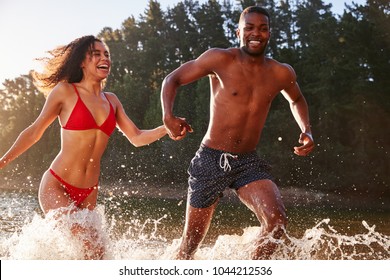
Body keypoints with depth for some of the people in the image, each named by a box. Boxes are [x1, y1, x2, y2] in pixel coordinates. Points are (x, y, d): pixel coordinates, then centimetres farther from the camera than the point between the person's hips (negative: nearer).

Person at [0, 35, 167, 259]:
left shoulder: (111, 100, 12)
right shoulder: (65, 91, -3)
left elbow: (137, 138, 11)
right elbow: (34, 132, 4)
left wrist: (166, 129, -5)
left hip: (89, 193, 6)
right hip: (57, 186, -5)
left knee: (95, 255, 7)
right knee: (88, 245, -24)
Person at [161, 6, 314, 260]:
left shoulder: (282, 73, 3)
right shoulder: (220, 60, -8)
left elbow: (296, 100, 25)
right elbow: (173, 79, -1)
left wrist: (307, 131, 7)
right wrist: (168, 116, -19)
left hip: (249, 163, 3)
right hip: (211, 160, -2)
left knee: (277, 219, -23)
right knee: (191, 242, 7)